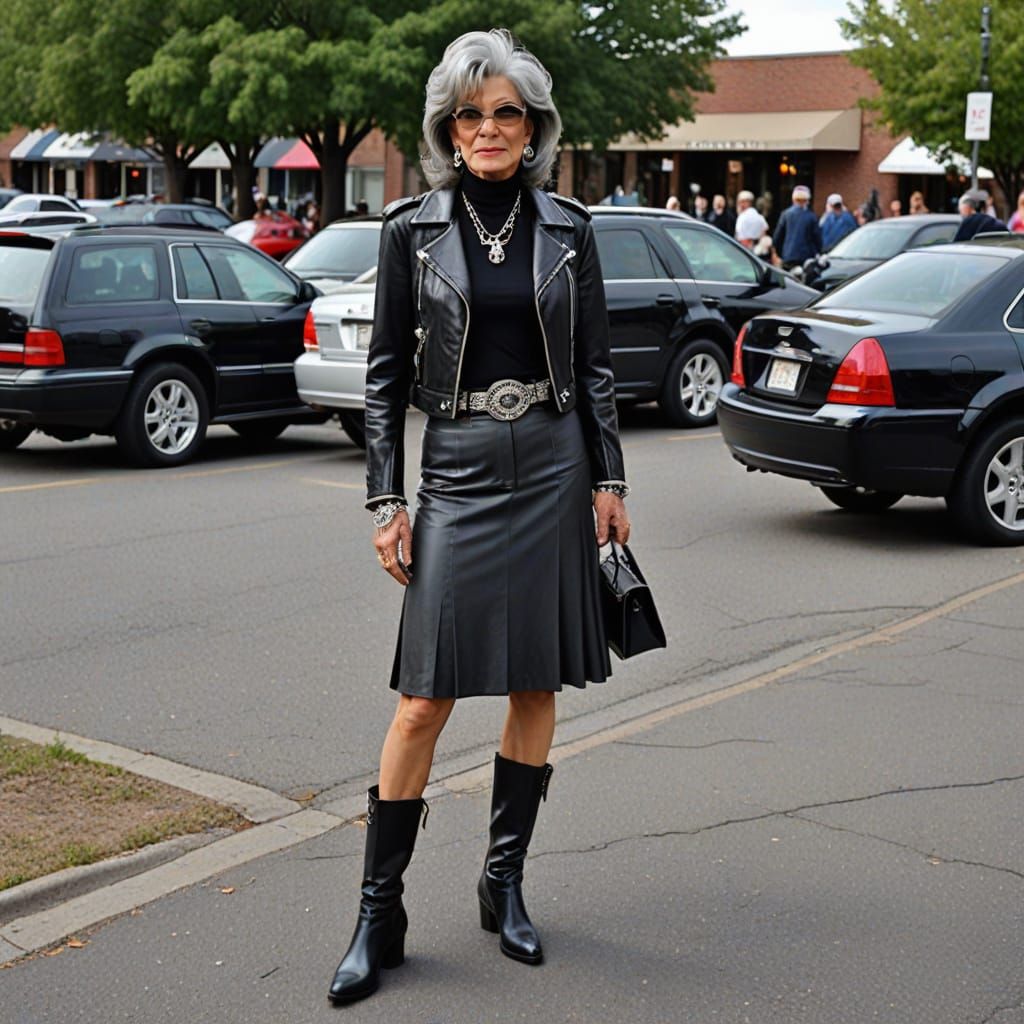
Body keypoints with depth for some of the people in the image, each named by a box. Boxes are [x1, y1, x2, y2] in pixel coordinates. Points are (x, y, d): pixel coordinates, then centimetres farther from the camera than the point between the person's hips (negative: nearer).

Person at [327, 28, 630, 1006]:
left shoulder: (565, 227, 5)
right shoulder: (412, 229, 1)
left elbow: (595, 366, 9)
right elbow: (386, 374, 1)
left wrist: (609, 481, 4)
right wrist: (386, 500, -4)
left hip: (554, 467, 2)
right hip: (458, 472, -2)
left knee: (537, 685, 8)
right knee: (425, 698, -5)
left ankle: (504, 881, 23)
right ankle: (379, 913, 5)